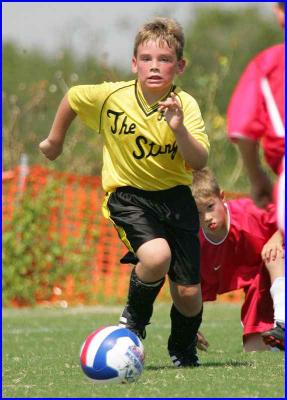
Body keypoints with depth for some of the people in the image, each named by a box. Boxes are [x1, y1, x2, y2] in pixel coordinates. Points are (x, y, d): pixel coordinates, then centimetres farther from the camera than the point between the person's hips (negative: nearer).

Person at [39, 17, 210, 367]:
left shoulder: (186, 105, -13)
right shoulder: (110, 96, -13)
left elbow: (199, 162, -22)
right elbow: (71, 98, 8)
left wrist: (179, 128, -37)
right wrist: (55, 140, 20)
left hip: (175, 197, 2)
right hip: (128, 194, -1)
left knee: (188, 295, 0)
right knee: (156, 257, -31)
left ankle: (183, 349, 35)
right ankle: (134, 318, 2)